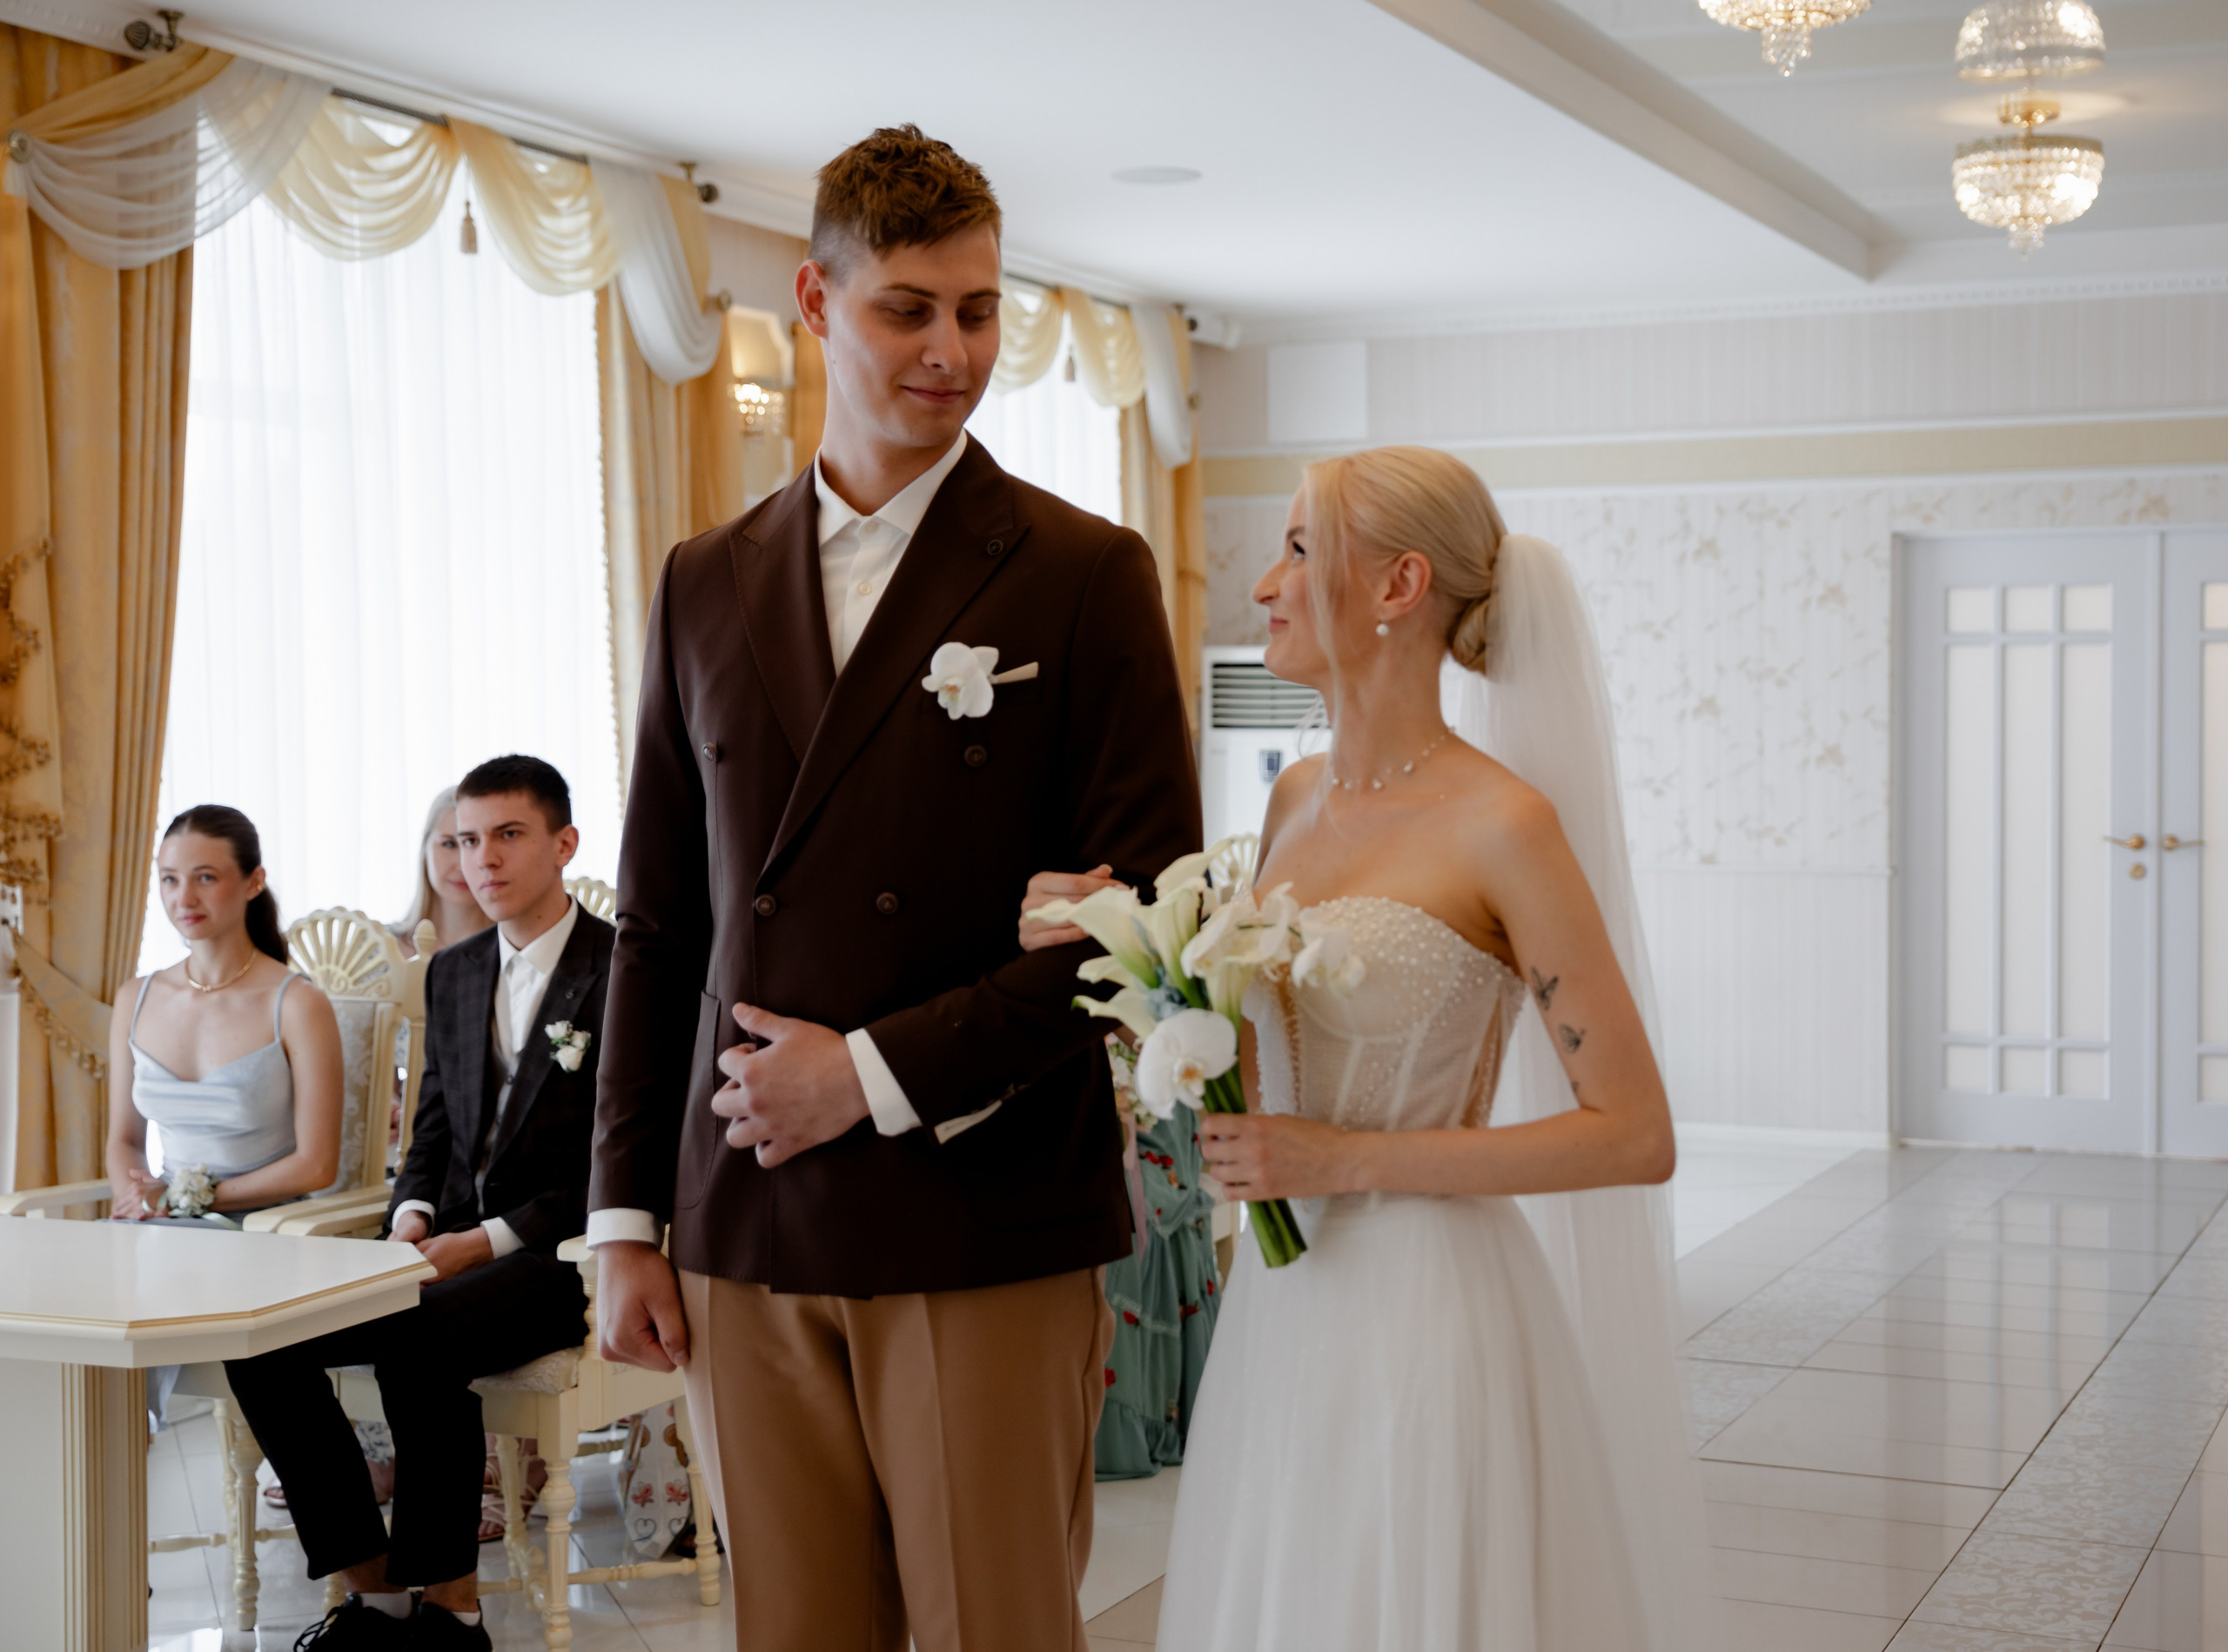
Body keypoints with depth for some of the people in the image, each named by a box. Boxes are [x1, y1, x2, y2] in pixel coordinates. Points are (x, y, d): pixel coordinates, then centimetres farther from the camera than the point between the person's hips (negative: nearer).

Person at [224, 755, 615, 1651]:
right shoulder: (452, 972, 16)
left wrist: (492, 1239, -19)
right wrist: (412, 1214, -3)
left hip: (563, 1252, -7)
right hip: (453, 1240, 7)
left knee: (412, 1342, -35)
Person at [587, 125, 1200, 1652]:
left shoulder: (1085, 576, -1)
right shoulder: (707, 586, 11)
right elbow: (658, 921, 13)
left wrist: (880, 1074, -11)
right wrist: (629, 1216, 9)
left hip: (989, 1235, -3)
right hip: (749, 1244, 3)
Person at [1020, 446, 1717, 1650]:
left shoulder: (1500, 821, -14)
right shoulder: (1296, 800, 8)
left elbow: (1635, 1136, -15)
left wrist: (1345, 1160, -17)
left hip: (1421, 1318, -7)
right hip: (1281, 1311, 7)